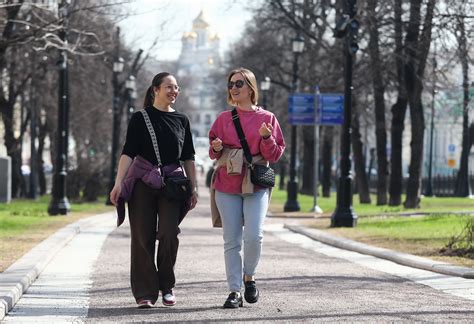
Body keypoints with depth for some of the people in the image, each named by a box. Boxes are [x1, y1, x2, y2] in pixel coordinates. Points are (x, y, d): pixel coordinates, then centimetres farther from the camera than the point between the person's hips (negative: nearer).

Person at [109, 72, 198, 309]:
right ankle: (145, 293, 2)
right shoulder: (140, 118, 1)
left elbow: (188, 158, 14)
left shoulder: (181, 120, 10)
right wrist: (118, 183, -14)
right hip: (142, 183, -2)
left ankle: (166, 287, 8)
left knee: (169, 234, -10)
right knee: (143, 238, -3)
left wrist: (194, 188, 10)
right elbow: (128, 152, -5)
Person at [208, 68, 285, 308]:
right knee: (232, 240, 0)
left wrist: (266, 138, -15)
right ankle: (235, 291, 5)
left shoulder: (266, 118, 4)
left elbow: (275, 155, 4)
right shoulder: (224, 118, 10)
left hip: (256, 185, -2)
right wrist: (216, 148, -6)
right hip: (227, 185, 2)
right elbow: (213, 152, 17)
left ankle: (249, 277, 9)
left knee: (253, 235, -16)